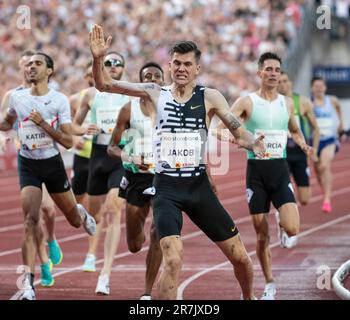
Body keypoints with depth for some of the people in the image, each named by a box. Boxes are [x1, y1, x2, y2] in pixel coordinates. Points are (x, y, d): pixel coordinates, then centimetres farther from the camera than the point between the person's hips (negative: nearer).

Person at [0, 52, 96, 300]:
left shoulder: (59, 100, -10)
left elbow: (68, 141, -13)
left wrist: (42, 124, -24)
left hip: (53, 163, 0)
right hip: (28, 165, 0)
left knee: (74, 220, 14)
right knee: (31, 220, -18)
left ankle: (82, 214, 55)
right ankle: (28, 283, -20)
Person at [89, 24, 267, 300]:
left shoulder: (209, 97, 2)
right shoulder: (155, 94, 2)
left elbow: (238, 131, -3)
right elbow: (104, 85, -2)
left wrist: (252, 143, -26)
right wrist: (98, 59, -22)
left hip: (199, 185, 2)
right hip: (167, 189, -2)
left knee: (240, 256, 8)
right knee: (173, 260, -22)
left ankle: (249, 298, 37)